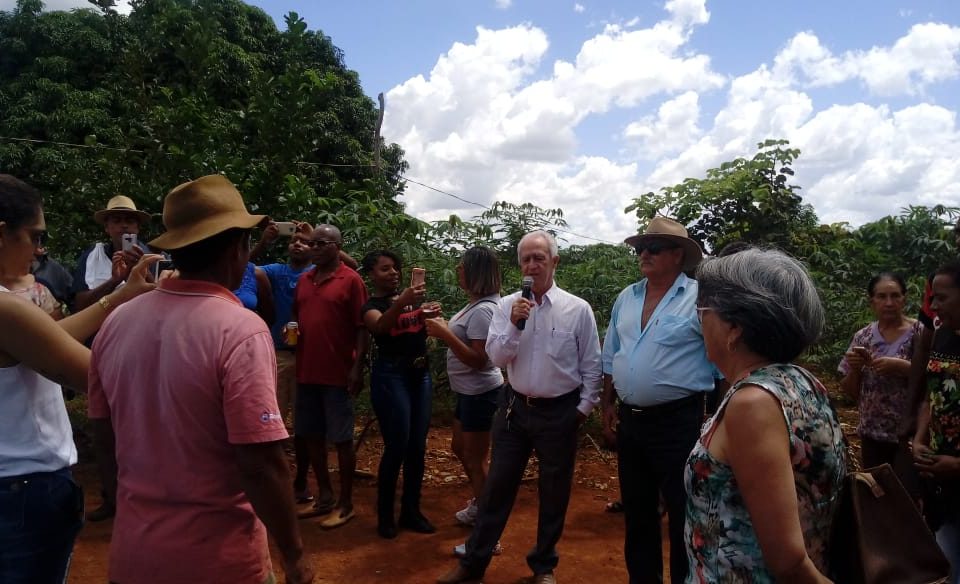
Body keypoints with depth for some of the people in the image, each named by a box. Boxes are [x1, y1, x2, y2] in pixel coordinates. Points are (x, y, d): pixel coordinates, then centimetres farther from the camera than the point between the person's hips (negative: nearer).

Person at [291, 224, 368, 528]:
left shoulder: (351, 280, -6)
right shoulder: (303, 280, 12)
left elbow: (361, 328, -8)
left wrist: (357, 368, -14)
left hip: (337, 373, -6)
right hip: (306, 371, 6)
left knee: (341, 439, 2)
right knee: (311, 436, 12)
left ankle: (346, 503, 14)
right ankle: (324, 496, 27)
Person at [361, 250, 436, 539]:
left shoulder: (410, 297, 10)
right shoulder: (372, 305, -6)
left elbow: (425, 329, 11)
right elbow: (380, 326, -29)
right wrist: (402, 302, -46)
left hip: (420, 373, 6)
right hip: (391, 375, -5)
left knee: (418, 446, 9)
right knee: (397, 447, -4)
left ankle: (411, 511, 22)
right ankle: (385, 515, 12)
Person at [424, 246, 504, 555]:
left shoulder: (482, 311, -24)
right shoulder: (475, 304, 7)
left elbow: (478, 360, -27)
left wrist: (445, 334, -27)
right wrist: (443, 328, 0)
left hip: (480, 393, -10)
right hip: (468, 391, 10)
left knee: (476, 461, 0)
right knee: (461, 449, 24)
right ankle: (479, 505, 44)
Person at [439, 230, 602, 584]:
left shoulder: (578, 309, -7)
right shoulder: (507, 306, -1)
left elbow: (592, 365, 0)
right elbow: (496, 357, -7)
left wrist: (584, 407, 0)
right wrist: (515, 325, -21)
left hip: (559, 413, -1)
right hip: (515, 408, 2)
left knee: (554, 492, 12)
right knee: (498, 486, 9)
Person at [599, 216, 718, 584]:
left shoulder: (700, 298, -11)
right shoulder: (626, 298, 8)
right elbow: (610, 358, 16)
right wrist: (608, 405, 13)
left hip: (678, 422, -6)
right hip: (629, 420, 6)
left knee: (683, 515, 7)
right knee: (636, 511, 19)